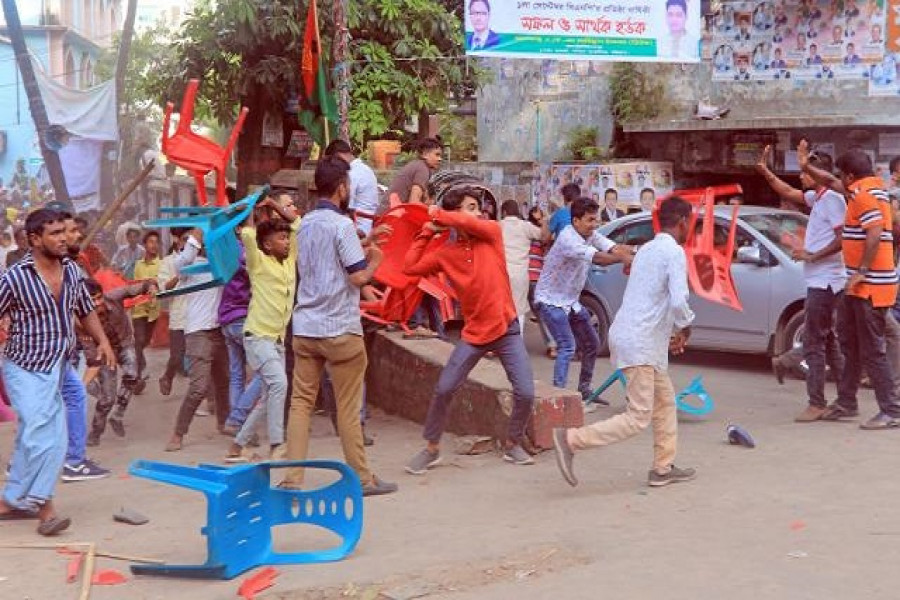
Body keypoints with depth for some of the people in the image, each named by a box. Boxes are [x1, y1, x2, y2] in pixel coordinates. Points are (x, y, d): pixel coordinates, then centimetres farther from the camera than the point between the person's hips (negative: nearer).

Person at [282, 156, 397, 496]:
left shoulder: (305, 224, 12)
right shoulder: (342, 225, -11)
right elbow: (358, 277, -14)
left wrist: (361, 248, 22)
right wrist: (375, 261, 6)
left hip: (304, 327, 6)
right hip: (339, 329, -6)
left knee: (301, 402, 6)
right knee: (348, 407, 2)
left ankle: (293, 479, 3)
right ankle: (362, 479, 12)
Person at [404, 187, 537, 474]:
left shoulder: (492, 231, -2)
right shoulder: (445, 254, 3)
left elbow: (470, 224, -22)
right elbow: (410, 268, -2)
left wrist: (437, 214, -7)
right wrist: (427, 231, 2)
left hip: (507, 329, -1)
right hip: (473, 334, 1)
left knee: (525, 393, -6)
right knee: (444, 389, -4)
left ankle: (513, 445, 18)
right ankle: (431, 448, 13)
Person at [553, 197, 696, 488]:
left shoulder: (647, 249, 17)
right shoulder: (674, 252, -11)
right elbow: (678, 300, -22)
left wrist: (671, 332, 21)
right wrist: (686, 327, -2)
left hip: (635, 338, 10)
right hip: (639, 344, -10)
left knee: (665, 402, 18)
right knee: (638, 418, -8)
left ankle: (663, 468, 22)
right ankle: (572, 440, -12)